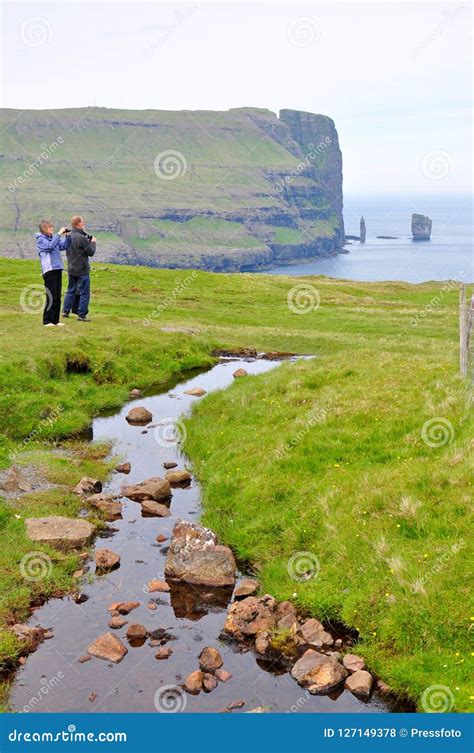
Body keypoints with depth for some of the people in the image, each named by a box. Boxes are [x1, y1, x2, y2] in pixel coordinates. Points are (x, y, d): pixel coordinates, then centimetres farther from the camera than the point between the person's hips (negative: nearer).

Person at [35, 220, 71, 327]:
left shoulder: (54, 237, 13)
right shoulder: (41, 239, -4)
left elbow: (64, 246, 11)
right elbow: (50, 246, -20)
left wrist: (67, 236, -3)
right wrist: (59, 234, -19)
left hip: (58, 269, 6)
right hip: (48, 270, -6)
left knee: (58, 296, 8)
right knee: (51, 296, -6)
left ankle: (55, 320, 15)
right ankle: (47, 321, 1)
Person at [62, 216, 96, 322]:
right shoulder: (81, 238, -20)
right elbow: (91, 252, -15)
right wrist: (93, 242, 4)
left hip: (71, 269, 8)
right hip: (82, 270, -8)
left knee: (71, 290, 19)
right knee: (84, 293, 1)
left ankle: (66, 311, 21)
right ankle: (82, 315, 1)